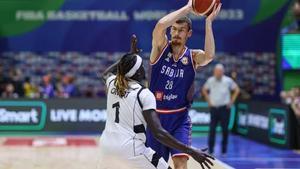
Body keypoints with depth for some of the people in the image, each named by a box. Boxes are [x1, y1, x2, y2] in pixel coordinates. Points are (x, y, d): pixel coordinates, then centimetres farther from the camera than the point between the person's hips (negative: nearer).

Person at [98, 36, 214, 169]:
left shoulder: (112, 83, 8)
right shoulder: (144, 94, -9)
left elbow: (106, 74, 38)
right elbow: (159, 133, -17)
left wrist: (126, 61, 38)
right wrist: (191, 152, -18)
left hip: (106, 147, 7)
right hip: (131, 150, -7)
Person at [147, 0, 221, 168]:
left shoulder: (193, 57, -2)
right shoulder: (161, 48, -4)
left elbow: (210, 55, -26)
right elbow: (160, 25, -24)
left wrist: (208, 22, -25)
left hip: (180, 118, -1)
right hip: (156, 116, 1)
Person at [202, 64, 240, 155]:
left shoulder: (227, 80, -4)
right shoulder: (210, 81, 1)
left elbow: (237, 90, 5)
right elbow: (204, 90, 17)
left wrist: (231, 101, 1)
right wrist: (209, 101, 10)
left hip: (224, 108, -1)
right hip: (214, 107, 1)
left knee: (225, 129, 2)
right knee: (212, 129, -2)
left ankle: (224, 150, 13)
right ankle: (210, 149, 2)